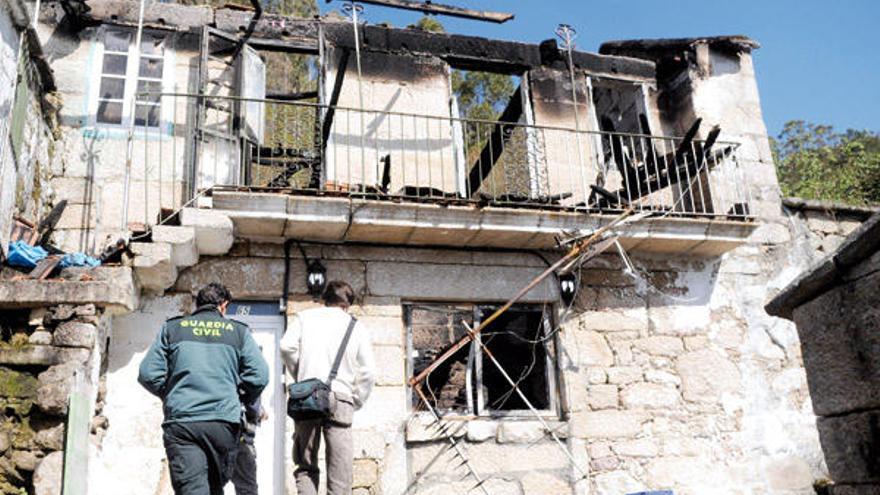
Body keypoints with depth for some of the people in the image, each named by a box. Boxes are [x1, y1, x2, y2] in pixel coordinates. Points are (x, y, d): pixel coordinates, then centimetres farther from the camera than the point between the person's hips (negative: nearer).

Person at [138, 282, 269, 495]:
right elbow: (259, 376, 0)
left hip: (180, 420, 0)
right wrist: (240, 399, 19)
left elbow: (148, 373, 5)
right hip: (224, 422, 0)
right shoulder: (238, 331, 9)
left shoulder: (172, 328, 12)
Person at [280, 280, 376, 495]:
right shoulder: (356, 326, 12)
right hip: (340, 398, 0)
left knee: (306, 467, 9)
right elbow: (368, 371, 6)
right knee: (340, 472, 2)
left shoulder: (305, 317, 13)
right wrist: (356, 402, 14)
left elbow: (287, 347, -4)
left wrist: (299, 375, 10)